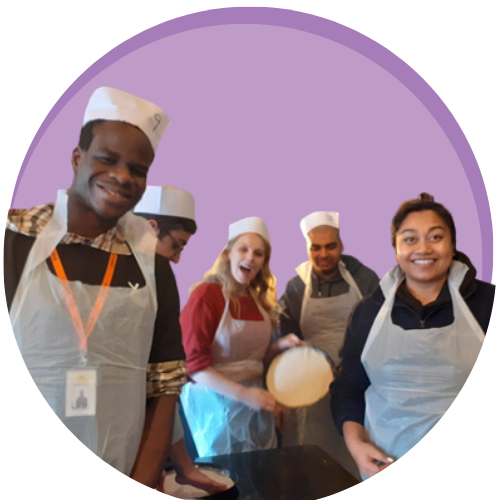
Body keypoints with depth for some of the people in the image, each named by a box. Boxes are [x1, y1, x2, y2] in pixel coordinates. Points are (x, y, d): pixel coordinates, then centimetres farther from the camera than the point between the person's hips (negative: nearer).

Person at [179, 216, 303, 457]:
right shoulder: (206, 293, -16)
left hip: (254, 403, 6)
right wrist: (243, 394, -23)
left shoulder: (260, 299, 4)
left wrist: (280, 346, -4)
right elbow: (194, 362, -17)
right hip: (215, 402, -6)